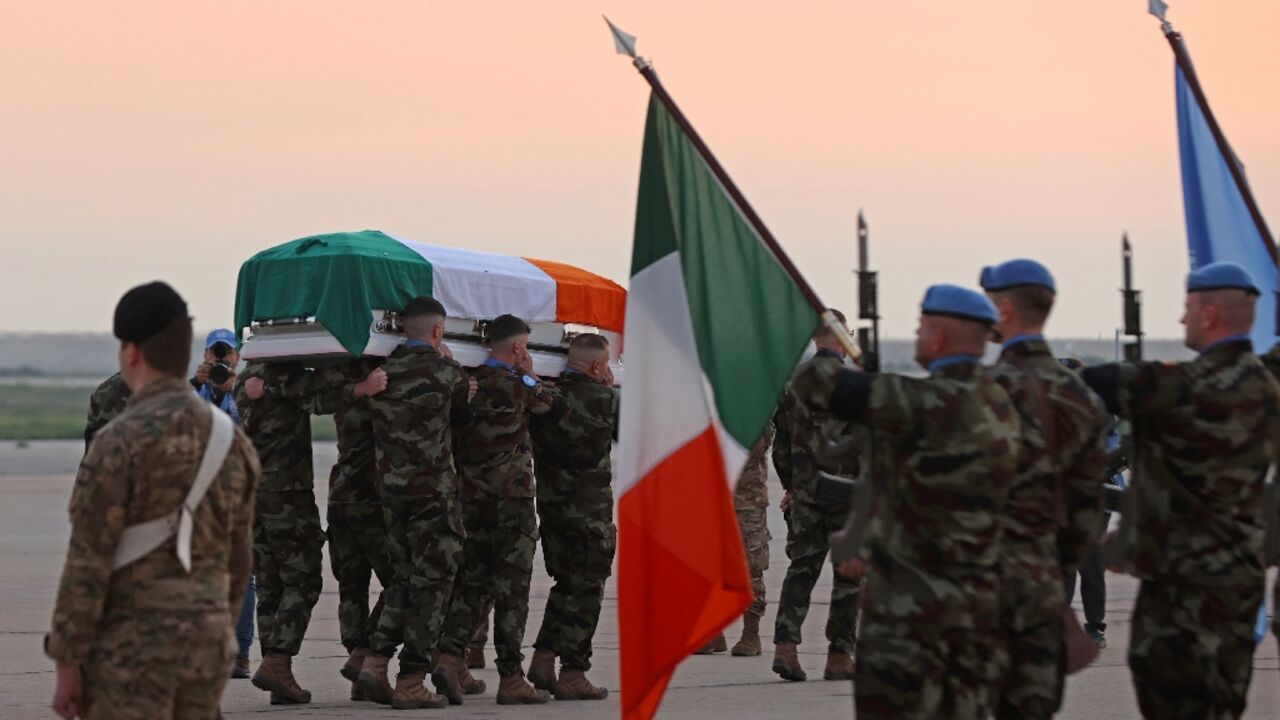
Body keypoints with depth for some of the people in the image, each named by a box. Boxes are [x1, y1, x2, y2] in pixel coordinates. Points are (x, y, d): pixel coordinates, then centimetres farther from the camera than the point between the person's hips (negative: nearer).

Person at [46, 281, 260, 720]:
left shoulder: (118, 443, -16)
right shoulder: (230, 440, 6)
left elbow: (87, 565, -17)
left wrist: (65, 666, -11)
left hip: (132, 650, -6)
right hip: (196, 645, 6)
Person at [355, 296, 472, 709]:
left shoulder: (383, 372, 6)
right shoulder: (445, 372, -8)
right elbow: (464, 419, 8)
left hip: (390, 487, 6)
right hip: (434, 488, -6)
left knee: (404, 577, 17)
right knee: (432, 582, 1)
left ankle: (374, 662, 6)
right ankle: (411, 682, 0)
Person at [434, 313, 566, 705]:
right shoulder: (517, 385, -11)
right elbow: (558, 408, 2)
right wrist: (531, 375, 11)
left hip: (471, 497, 6)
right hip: (512, 498, -6)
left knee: (472, 580, 12)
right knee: (512, 588, 0)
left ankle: (450, 656, -7)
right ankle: (510, 679, 3)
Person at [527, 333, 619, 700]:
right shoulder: (604, 398, -13)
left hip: (549, 505, 6)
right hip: (591, 512, -6)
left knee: (566, 584, 19)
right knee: (586, 591, 2)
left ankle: (542, 659, 14)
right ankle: (572, 674, 3)